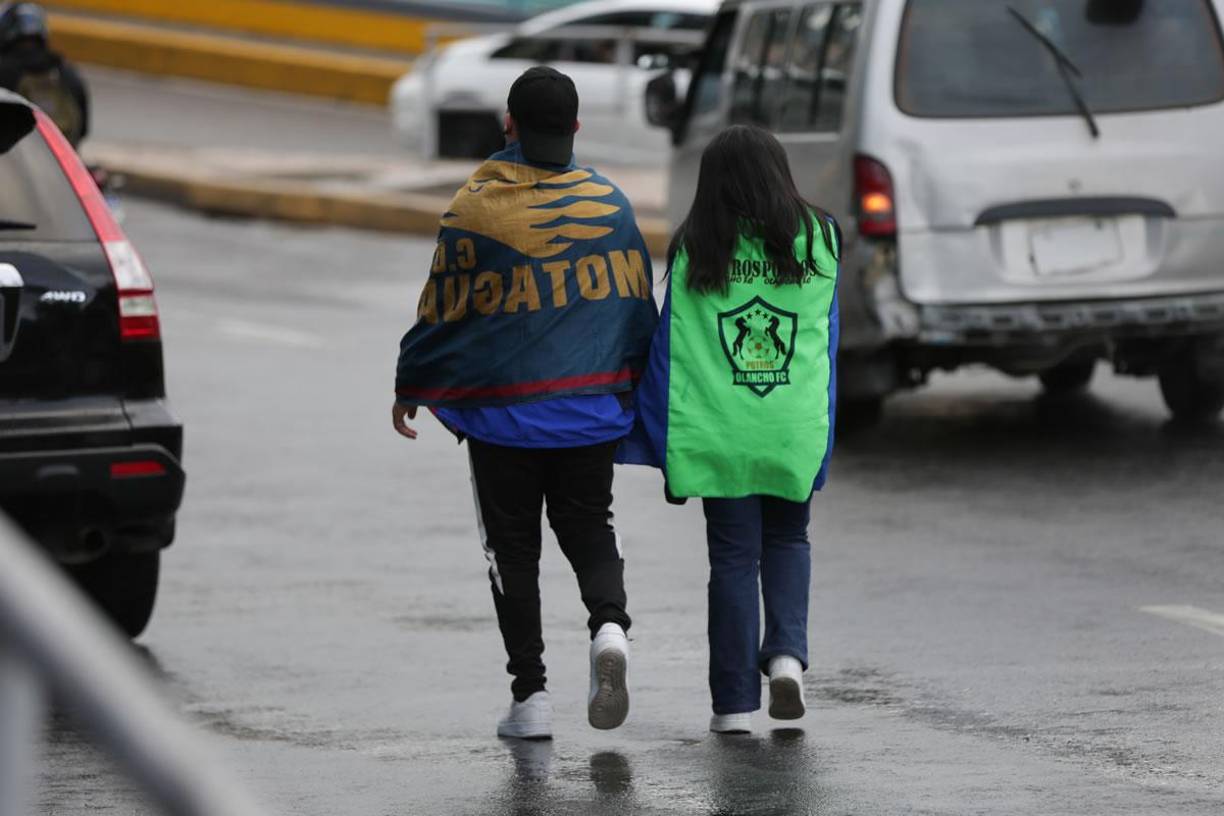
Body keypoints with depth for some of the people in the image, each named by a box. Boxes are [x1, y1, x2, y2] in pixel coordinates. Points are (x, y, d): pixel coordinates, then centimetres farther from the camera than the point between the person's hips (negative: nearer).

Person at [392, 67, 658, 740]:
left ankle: (530, 694, 4)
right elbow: (639, 306, 9)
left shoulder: (474, 209, -9)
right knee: (589, 527, 16)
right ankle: (609, 625, -14)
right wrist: (640, 389, 23)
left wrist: (409, 389, 9)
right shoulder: (610, 204, 1)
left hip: (502, 408, -2)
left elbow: (442, 308, -4)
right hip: (592, 406, 2)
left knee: (512, 546, 7)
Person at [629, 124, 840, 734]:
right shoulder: (819, 241, 1)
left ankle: (735, 702, 7)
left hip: (719, 432, -1)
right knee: (787, 541, 20)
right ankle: (787, 652, -1)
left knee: (733, 557, 6)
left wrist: (663, 440, 8)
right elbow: (828, 344, 9)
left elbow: (669, 346, 2)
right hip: (796, 431, 1)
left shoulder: (693, 250, -2)